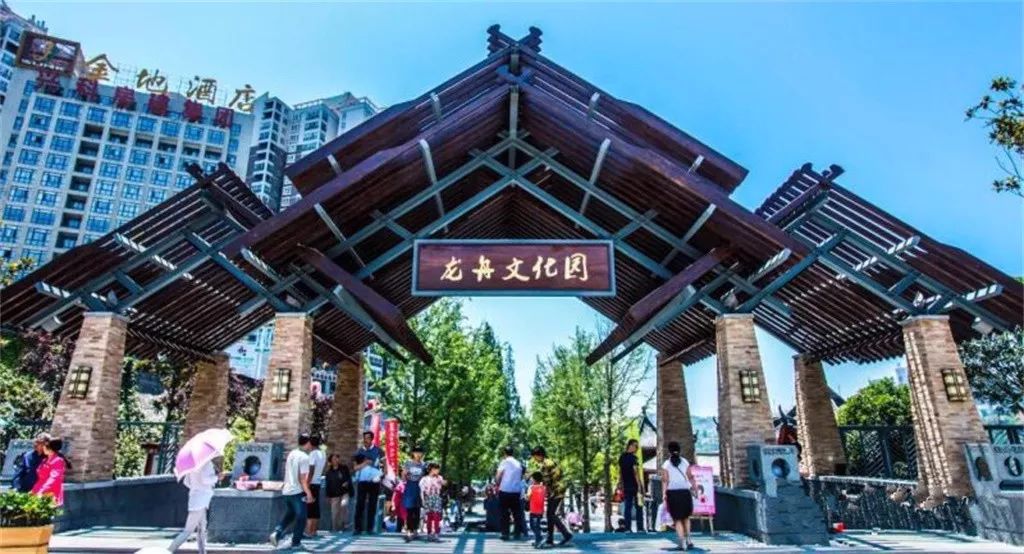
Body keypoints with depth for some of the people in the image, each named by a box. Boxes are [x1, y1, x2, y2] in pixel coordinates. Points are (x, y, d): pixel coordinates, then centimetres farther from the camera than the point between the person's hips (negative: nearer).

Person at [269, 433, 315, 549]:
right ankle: (296, 542, 9)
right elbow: (302, 478, -20)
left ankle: (277, 532, 6)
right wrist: (308, 493, -18)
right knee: (301, 517, 5)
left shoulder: (291, 454, 8)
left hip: (286, 490, 8)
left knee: (289, 514, 23)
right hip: (297, 492, -8)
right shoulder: (304, 457, -16)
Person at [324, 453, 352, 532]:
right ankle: (335, 528, 18)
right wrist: (328, 496, 4)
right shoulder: (328, 472, 4)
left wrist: (347, 483, -14)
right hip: (334, 494, 2)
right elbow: (327, 484, 6)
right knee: (335, 512, 4)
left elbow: (349, 478, 8)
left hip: (344, 492, -2)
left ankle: (345, 523, -8)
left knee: (344, 504, -25)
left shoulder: (344, 468, 3)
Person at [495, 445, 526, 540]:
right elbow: (521, 477, 12)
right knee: (517, 513, 11)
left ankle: (505, 534, 4)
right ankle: (518, 534, 12)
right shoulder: (518, 464, 8)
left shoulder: (504, 462, -7)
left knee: (504, 514, 5)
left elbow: (498, 477, -12)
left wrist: (498, 485, 4)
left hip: (505, 491, -4)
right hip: (516, 491, 4)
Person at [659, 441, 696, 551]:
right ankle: (688, 541, 17)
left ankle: (682, 543, -4)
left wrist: (664, 494, -6)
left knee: (677, 519, 5)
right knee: (686, 517, 20)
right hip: (684, 491, 2)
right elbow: (690, 477, 0)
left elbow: (665, 480, -6)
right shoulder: (685, 462, 7)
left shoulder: (666, 464, 2)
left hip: (672, 492, -2)